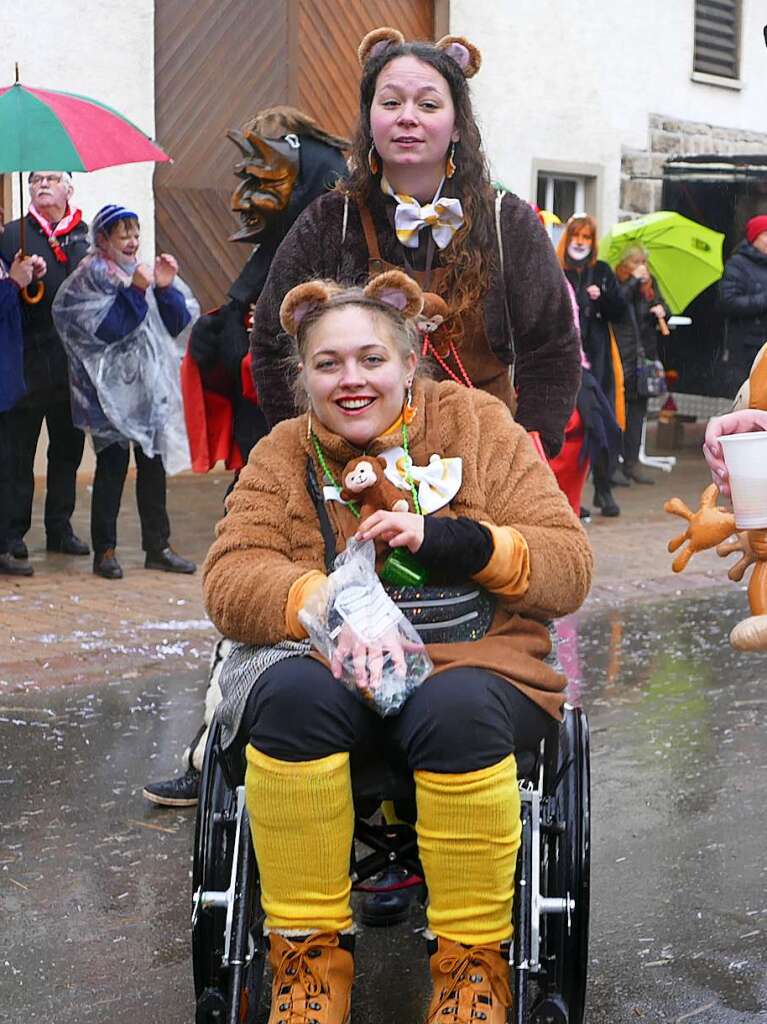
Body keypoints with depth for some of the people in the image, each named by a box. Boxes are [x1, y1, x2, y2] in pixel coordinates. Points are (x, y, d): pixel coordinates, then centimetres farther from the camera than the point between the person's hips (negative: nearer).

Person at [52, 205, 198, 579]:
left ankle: (158, 547, 14)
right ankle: (105, 551, 2)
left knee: (153, 464, 7)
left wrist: (166, 288, -8)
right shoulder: (88, 279, -4)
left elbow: (176, 323, 8)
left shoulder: (140, 272, 12)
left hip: (149, 384, 6)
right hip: (110, 387, -5)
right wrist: (135, 291, -21)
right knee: (112, 464, -6)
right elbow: (104, 328, -17)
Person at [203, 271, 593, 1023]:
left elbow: (569, 568, -1)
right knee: (294, 693, -32)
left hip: (471, 668, -1)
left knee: (457, 708, -34)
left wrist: (450, 541, -18)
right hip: (327, 670, 1)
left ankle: (473, 962, -14)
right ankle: (310, 956, -17)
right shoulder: (283, 454, 9)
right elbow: (227, 581, -5)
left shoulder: (477, 424, 5)